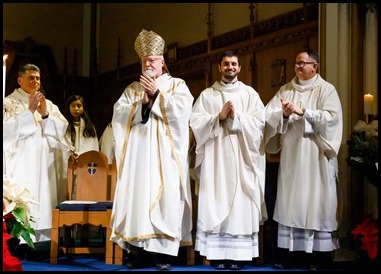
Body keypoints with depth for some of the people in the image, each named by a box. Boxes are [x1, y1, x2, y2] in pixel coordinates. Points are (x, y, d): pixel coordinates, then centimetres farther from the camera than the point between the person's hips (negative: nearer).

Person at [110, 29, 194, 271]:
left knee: (165, 197, -8)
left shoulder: (177, 85, 10)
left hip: (165, 154, -3)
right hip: (138, 153, 3)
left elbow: (182, 111, -8)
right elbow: (119, 115, 4)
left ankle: (164, 251, -4)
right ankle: (136, 249, 1)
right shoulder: (132, 89, 18)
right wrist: (142, 102, -6)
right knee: (137, 195, -3)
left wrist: (157, 94, -8)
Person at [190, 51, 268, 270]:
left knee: (241, 205, -3)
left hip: (242, 158, 0)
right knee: (216, 204, -3)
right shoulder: (207, 95, 11)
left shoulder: (250, 94, 10)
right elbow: (196, 123, 0)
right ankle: (217, 255, 1)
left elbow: (259, 123, -1)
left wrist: (237, 117, -13)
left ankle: (238, 254, 2)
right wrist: (219, 116, -11)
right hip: (215, 157, 0)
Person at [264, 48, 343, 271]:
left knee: (316, 202, -2)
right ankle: (289, 252, 8)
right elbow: (269, 115, 2)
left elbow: (332, 118, -13)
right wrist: (283, 114, -18)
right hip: (291, 155, 4)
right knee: (290, 202, 3)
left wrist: (303, 112, -18)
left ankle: (317, 254, 5)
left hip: (316, 156, -3)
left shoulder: (326, 90, 1)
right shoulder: (286, 90, 12)